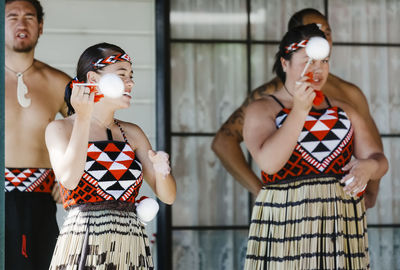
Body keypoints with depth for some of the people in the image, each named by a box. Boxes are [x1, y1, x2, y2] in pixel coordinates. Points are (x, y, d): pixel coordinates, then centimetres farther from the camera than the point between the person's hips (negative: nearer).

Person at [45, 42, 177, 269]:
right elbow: (69, 178, -17)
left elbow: (168, 196, 10)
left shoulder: (132, 133, 13)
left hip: (132, 249, 4)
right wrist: (83, 118, -18)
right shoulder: (60, 128, 2)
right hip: (84, 247, -4)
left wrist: (162, 171, -11)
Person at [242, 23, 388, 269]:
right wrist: (299, 111, -19)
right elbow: (269, 162, -16)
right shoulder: (262, 110, 0)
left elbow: (379, 161, 7)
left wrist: (369, 167, -16)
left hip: (342, 226, 4)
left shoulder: (344, 112, 13)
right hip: (286, 224, -4)